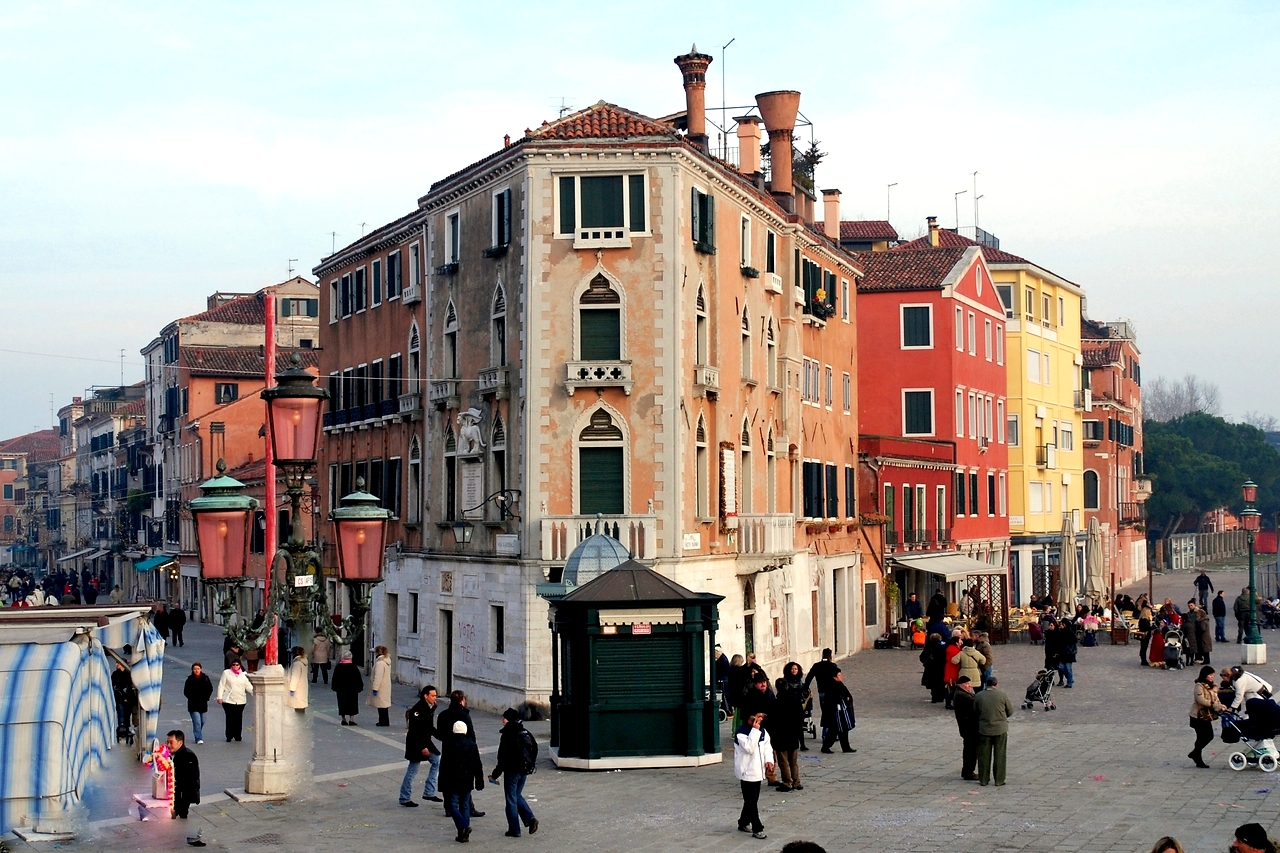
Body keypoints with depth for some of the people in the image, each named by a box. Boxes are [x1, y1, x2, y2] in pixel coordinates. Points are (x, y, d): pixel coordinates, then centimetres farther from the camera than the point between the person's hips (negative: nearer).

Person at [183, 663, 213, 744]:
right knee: (197, 722, -12)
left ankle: (198, 736, 34)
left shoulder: (205, 678, 0)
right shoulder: (190, 679, -7)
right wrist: (192, 698, -9)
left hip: (203, 704, 4)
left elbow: (210, 689, 10)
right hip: (193, 705, -4)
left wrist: (206, 698, 1)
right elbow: (186, 692, -3)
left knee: (202, 722, 13)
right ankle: (199, 739, -9)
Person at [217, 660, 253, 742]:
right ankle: (229, 736, 4)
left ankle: (237, 735, 14)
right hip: (228, 700, -3)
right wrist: (220, 697, -4)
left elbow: (248, 686, 12)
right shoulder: (226, 673, 4)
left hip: (241, 701, 3)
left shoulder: (243, 675, 13)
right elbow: (221, 685, 3)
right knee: (230, 718, -5)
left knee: (238, 719, 3)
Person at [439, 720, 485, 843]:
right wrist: (479, 782, 16)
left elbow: (444, 765, -8)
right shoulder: (472, 744, 6)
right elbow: (477, 765, 9)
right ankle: (464, 835, 8)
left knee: (452, 806, -1)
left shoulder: (449, 744, -8)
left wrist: (442, 784, -5)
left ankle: (463, 826, -21)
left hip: (452, 782, -5)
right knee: (465, 806, 10)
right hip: (467, 782, 5)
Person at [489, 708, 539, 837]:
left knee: (511, 800, 3)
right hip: (524, 771, 7)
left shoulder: (507, 736, -17)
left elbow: (503, 758, -18)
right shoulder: (526, 733, 6)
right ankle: (530, 819, 6)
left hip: (512, 771, -7)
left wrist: (495, 775, -9)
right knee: (517, 795, 23)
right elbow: (535, 749, 14)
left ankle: (514, 830, 7)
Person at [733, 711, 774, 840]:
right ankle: (757, 829, -5)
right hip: (747, 771, -8)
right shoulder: (741, 732, -18)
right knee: (752, 801, -6)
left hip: (758, 770, 8)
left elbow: (767, 745, 12)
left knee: (751, 800, 16)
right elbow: (749, 748, -28)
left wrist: (769, 760, -3)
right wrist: (755, 731, -27)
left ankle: (743, 823, 31)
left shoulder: (762, 730, 7)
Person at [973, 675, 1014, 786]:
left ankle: (983, 779, 14)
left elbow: (975, 712, 4)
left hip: (984, 729, 1)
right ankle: (999, 780, 9)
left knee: (984, 755, 10)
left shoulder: (979, 696, -4)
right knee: (999, 756, 8)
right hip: (1000, 728, -1)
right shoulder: (1001, 695, -8)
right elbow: (1010, 711, 1)